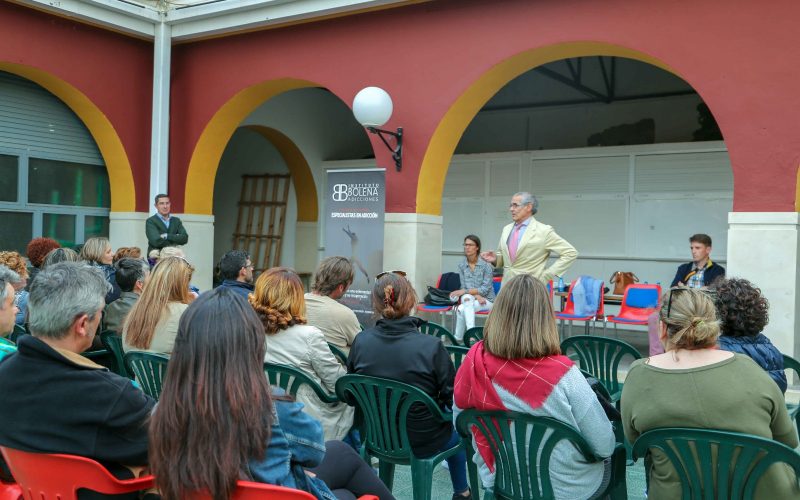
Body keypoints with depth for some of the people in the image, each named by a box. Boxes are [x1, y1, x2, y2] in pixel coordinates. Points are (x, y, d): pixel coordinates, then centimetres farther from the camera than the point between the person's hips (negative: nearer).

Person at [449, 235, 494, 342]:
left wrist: (464, 291, -23)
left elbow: (485, 289, -14)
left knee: (462, 309, -29)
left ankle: (458, 338, -21)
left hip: (487, 300, -3)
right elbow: (464, 286, 0)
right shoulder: (461, 265, 2)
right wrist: (476, 295, -20)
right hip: (469, 299, 3)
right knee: (467, 298, -33)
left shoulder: (486, 265, -11)